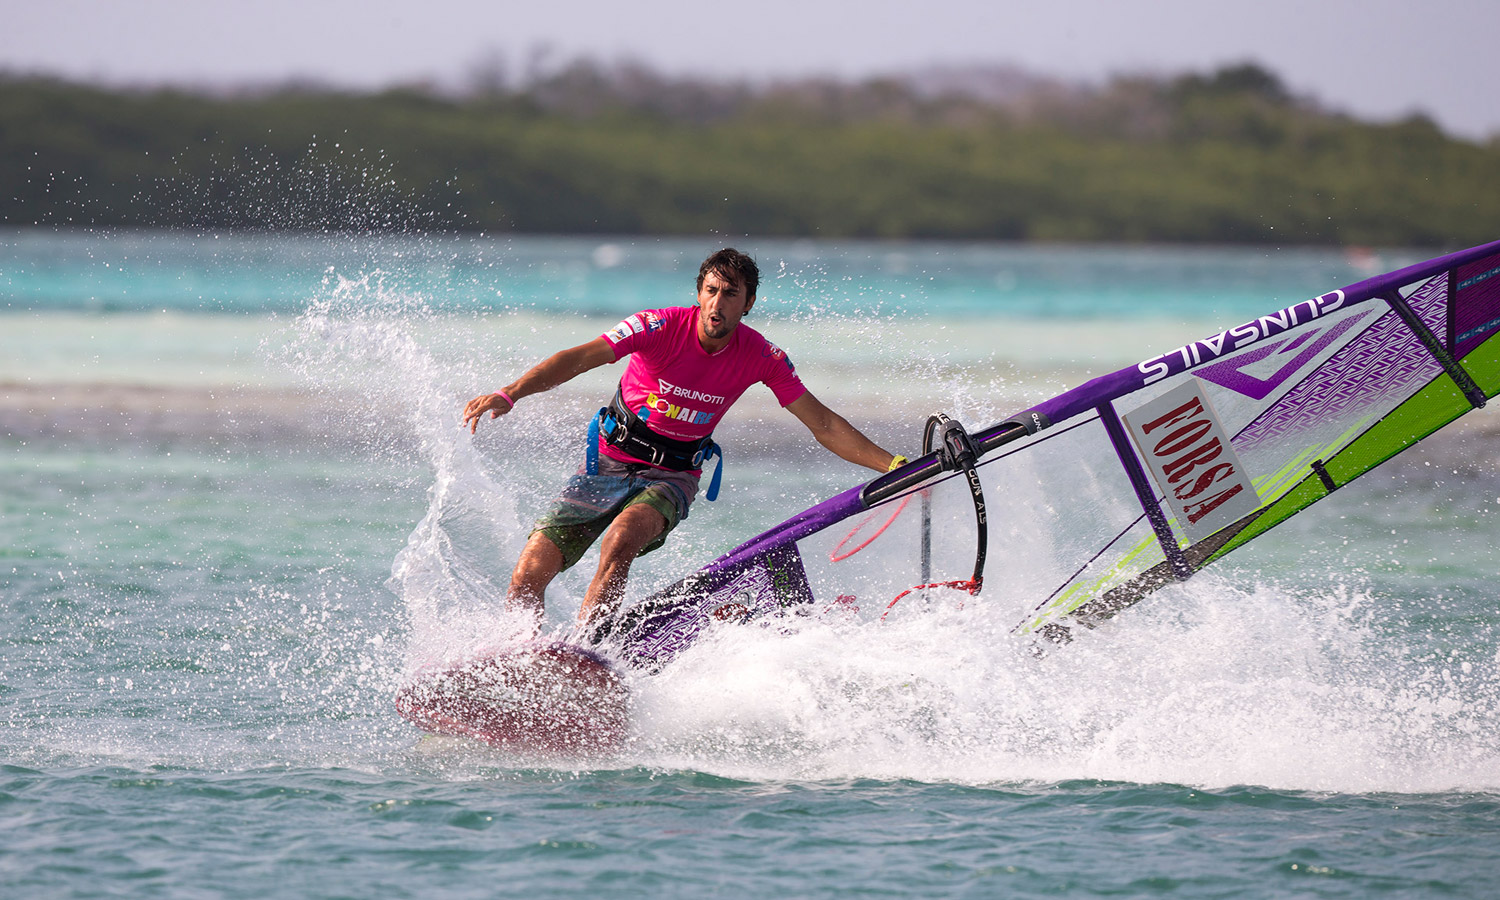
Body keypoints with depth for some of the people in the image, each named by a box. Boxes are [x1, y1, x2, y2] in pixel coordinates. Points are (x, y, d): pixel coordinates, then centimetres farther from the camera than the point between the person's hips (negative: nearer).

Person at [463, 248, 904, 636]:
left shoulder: (762, 358, -10)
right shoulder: (663, 326, -19)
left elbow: (824, 425, -3)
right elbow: (577, 359, -26)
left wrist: (891, 465, -13)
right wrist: (509, 394, -39)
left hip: (672, 475, 0)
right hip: (610, 460, 0)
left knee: (622, 539, -34)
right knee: (529, 575, -10)